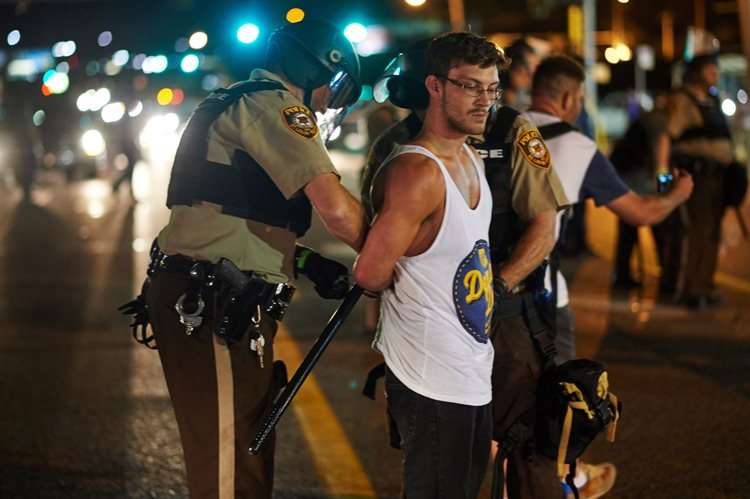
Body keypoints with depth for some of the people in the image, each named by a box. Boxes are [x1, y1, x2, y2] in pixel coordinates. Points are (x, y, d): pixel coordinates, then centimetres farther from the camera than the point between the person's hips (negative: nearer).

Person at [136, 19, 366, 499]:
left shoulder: (234, 104, 22)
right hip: (216, 310, -10)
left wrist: (306, 261, 15)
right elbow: (336, 207, -20)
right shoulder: (274, 103, -9)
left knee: (245, 451, 18)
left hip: (204, 302, 10)